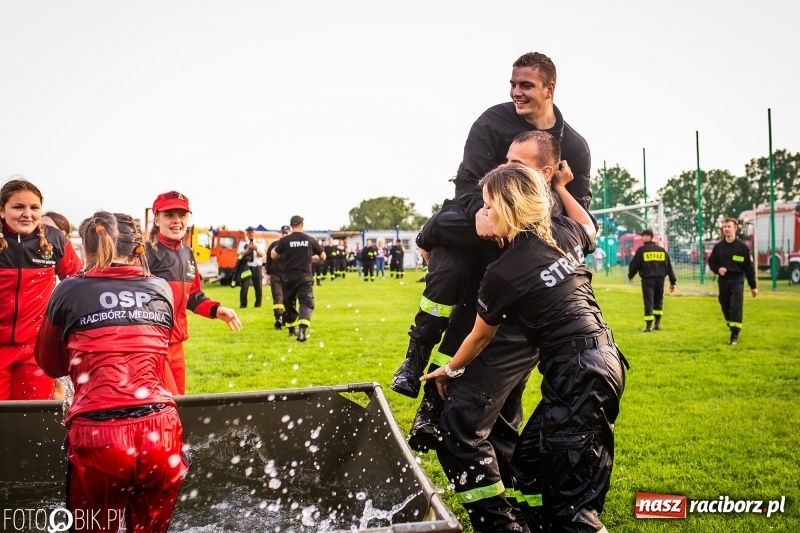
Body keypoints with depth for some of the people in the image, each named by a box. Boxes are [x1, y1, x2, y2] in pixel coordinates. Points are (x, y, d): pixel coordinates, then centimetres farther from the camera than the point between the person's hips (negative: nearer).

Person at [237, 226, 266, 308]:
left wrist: (256, 249, -17)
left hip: (257, 267, 2)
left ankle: (258, 303, 18)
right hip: (246, 267, -2)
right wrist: (249, 249, -18)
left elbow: (263, 255, -1)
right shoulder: (243, 243, 6)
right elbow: (241, 254, -6)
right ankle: (243, 304, 2)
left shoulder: (259, 244, 10)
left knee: (258, 287, 5)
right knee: (244, 286, -7)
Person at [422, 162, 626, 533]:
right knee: (529, 462, 18)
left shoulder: (503, 273, -10)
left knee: (571, 497, -2)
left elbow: (480, 337, 7)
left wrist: (450, 370, 26)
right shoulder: (563, 234, 7)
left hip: (578, 375, -9)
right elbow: (588, 226, 35)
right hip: (602, 360, 9)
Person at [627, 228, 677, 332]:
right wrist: (673, 282, 12)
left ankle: (649, 325, -5)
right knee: (658, 300, 18)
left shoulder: (641, 250, -3)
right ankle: (657, 323, 19)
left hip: (647, 279, -4)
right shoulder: (662, 250, 10)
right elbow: (669, 266, 9)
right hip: (660, 279, 4)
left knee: (648, 301, -2)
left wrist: (630, 275, 19)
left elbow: (634, 264, 1)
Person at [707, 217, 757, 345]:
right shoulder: (718, 247, 4)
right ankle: (733, 329, 29)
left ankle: (735, 335, -7)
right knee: (725, 307, 9)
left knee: (736, 307, -10)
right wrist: (717, 269, -11)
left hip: (737, 280, -3)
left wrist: (753, 286, 1)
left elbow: (749, 267, 0)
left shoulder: (742, 247, -2)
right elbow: (711, 262, 13)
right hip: (723, 281, 3)